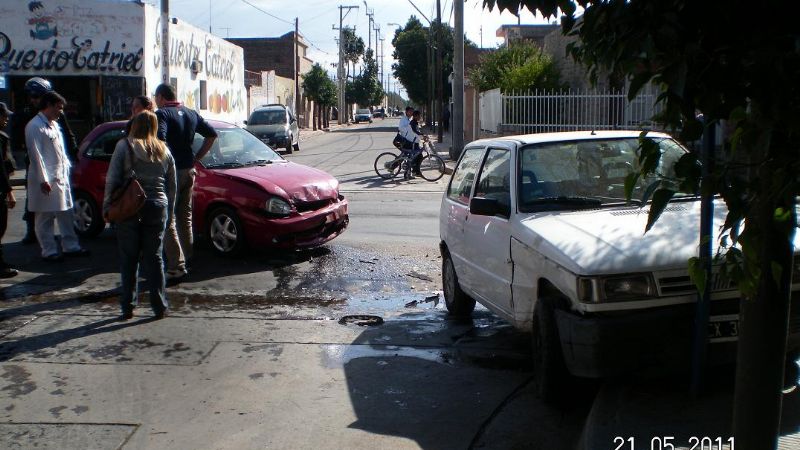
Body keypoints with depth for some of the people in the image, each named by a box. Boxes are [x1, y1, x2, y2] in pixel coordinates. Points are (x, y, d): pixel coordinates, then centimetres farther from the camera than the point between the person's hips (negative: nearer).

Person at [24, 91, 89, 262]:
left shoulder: (54, 124, 16)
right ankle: (49, 251, 7)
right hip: (46, 180, -9)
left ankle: (70, 246, 21)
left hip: (61, 177, 9)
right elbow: (35, 154, -17)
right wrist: (43, 180, -20)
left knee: (66, 214, 13)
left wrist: (66, 169, 15)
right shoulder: (35, 126, -12)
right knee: (45, 217, 1)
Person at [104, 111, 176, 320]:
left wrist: (107, 207, -1)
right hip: (157, 208, 3)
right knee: (154, 258, 8)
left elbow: (112, 180, -7)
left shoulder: (124, 146, -2)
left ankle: (128, 306, 8)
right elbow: (171, 186, 12)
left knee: (129, 259, 5)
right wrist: (169, 212, 18)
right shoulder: (164, 151, 10)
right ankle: (160, 306, 7)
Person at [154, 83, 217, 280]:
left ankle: (177, 266, -6)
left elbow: (160, 140, -28)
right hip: (188, 171, 7)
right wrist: (197, 157, 13)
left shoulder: (162, 114, -11)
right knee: (185, 217, 18)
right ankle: (187, 259, 26)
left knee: (168, 220, -3)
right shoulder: (191, 113, 11)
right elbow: (211, 134, 14)